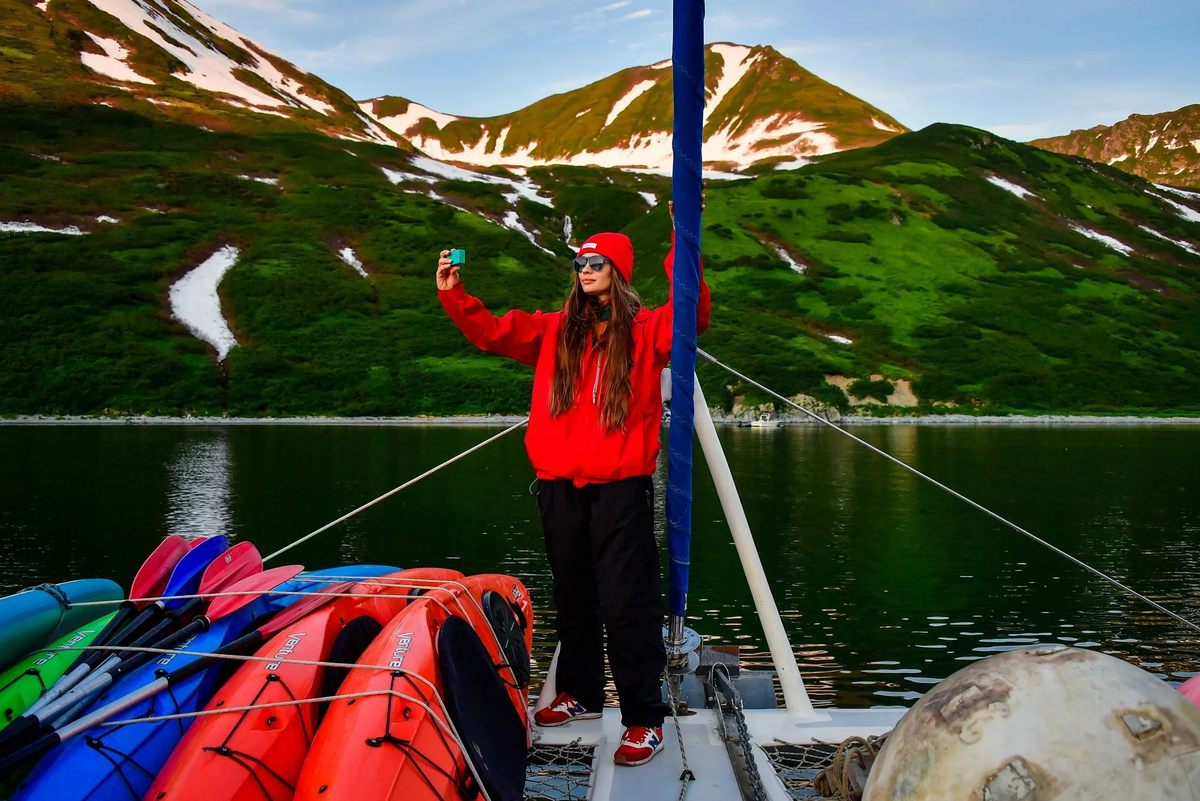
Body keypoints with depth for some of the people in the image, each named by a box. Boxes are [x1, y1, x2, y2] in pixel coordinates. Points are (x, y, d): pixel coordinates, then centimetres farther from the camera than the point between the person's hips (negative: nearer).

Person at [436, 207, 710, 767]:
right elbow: (491, 333, 14)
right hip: (560, 486, 5)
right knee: (572, 598, 17)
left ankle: (644, 720, 2)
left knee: (627, 605, -6)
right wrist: (452, 295, 2)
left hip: (621, 486, -5)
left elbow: (692, 315, -16)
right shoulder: (554, 331, 14)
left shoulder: (645, 330, 2)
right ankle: (580, 696, 33)